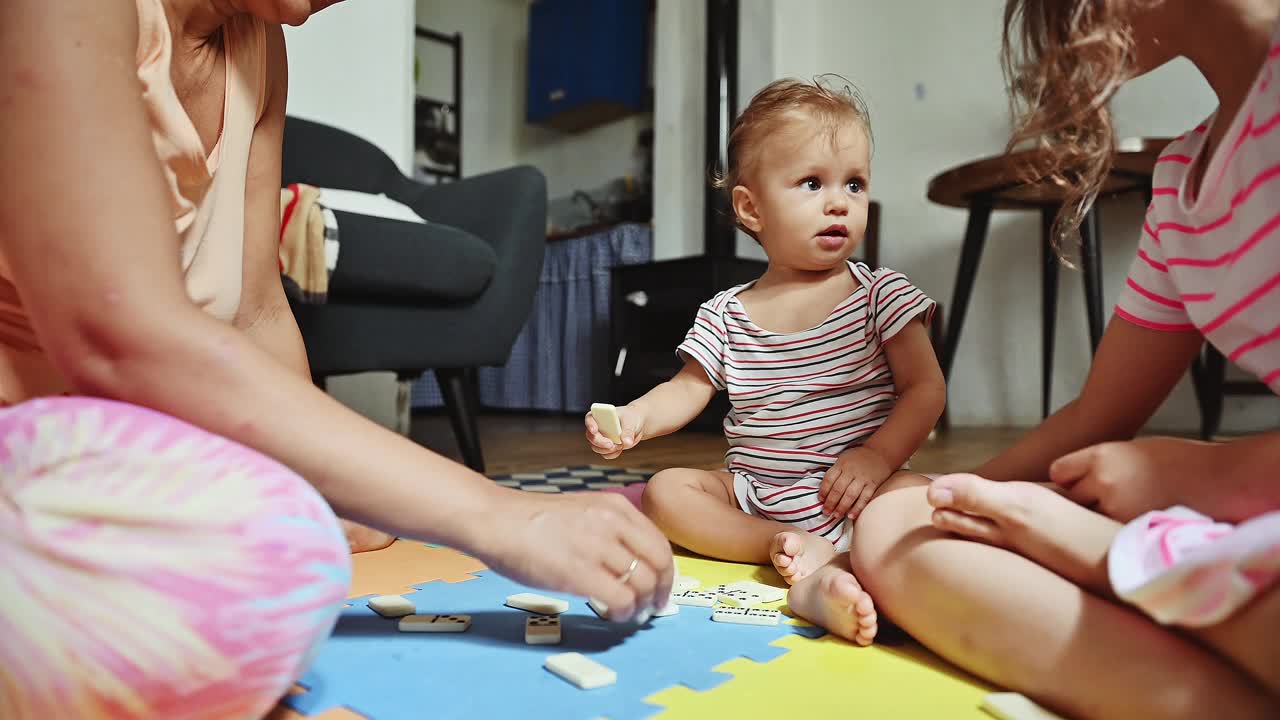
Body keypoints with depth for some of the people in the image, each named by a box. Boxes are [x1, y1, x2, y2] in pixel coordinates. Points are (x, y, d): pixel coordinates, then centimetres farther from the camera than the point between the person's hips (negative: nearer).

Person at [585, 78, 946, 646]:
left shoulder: (881, 295, -2)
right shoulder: (725, 314, 3)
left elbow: (926, 389, -5)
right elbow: (688, 390, 3)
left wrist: (877, 456, -21)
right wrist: (637, 415, -19)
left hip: (849, 493, -3)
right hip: (752, 497, 3)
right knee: (665, 491, -14)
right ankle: (793, 546, -22)